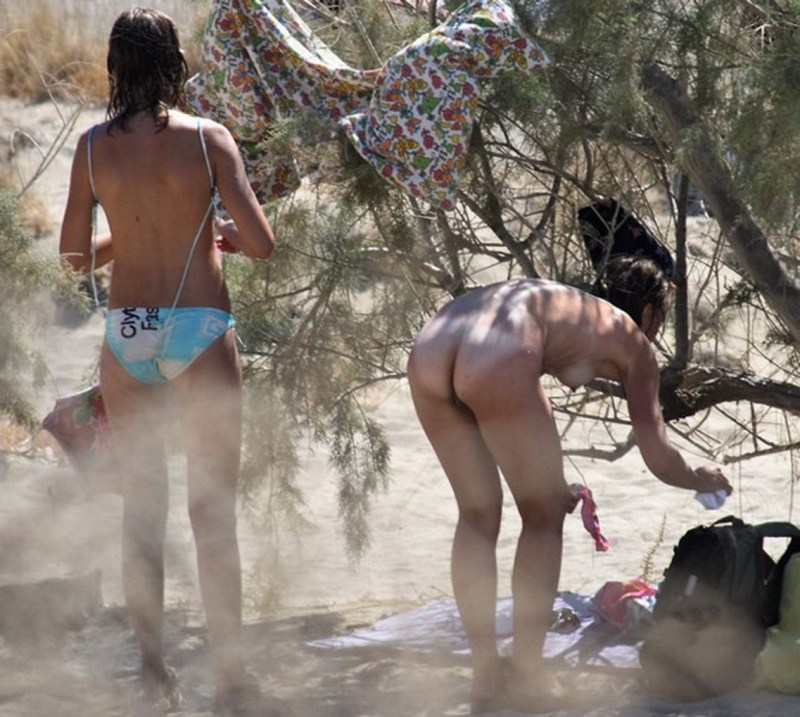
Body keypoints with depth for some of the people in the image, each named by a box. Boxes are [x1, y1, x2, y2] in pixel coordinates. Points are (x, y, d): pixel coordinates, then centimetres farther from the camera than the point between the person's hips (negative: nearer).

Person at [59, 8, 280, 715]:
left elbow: (75, 253, 8)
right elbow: (261, 243, -10)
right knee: (213, 509, 3)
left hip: (126, 336, 3)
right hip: (200, 331, -3)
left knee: (142, 506, 13)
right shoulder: (207, 138, -7)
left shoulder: (93, 145, 1)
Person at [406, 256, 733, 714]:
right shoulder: (631, 341, 24)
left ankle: (486, 675, 26)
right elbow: (658, 457, 23)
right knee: (543, 519, 14)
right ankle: (526, 677, 16)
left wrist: (551, 487, 55)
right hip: (494, 360, -6)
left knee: (479, 514, 22)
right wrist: (701, 481, 43)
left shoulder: (559, 308, 40)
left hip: (429, 351, 6)